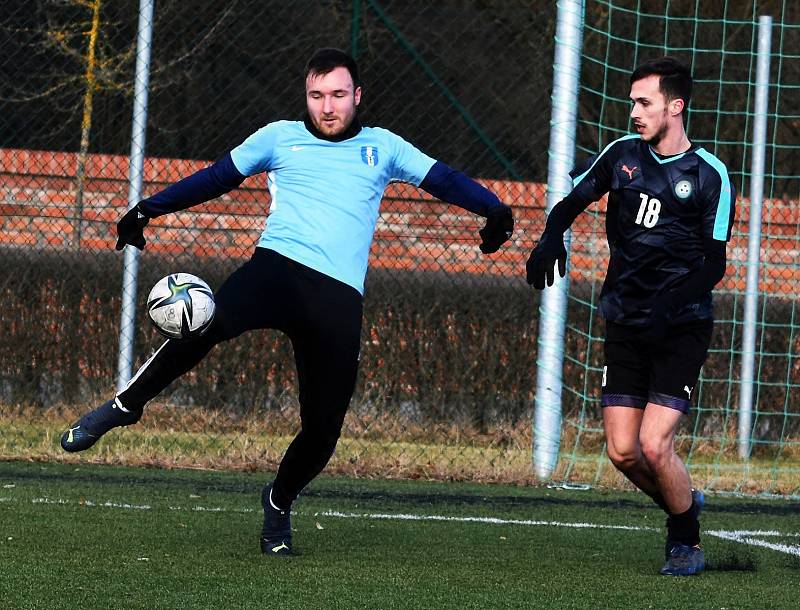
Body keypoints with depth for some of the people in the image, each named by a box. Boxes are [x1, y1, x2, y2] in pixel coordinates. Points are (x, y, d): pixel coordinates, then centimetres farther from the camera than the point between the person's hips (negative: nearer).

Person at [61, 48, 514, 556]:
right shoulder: (281, 137, 18)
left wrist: (495, 210, -5)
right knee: (204, 325, -34)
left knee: (324, 428, -5)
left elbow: (444, 180, 12)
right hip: (276, 267, -1)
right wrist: (150, 209, 21)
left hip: (340, 299, 1)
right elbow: (216, 178, 25)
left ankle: (280, 503, 26)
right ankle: (125, 406, -15)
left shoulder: (382, 147, 19)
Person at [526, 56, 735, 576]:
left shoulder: (709, 174, -7)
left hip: (682, 328, -4)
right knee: (623, 450, -2)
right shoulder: (622, 154, 5)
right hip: (625, 325, 4)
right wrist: (551, 238, -9)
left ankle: (688, 542, 8)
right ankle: (685, 504, 27)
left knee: (654, 445, -14)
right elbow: (572, 201, 14)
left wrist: (670, 304, -24)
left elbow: (714, 264, -8)